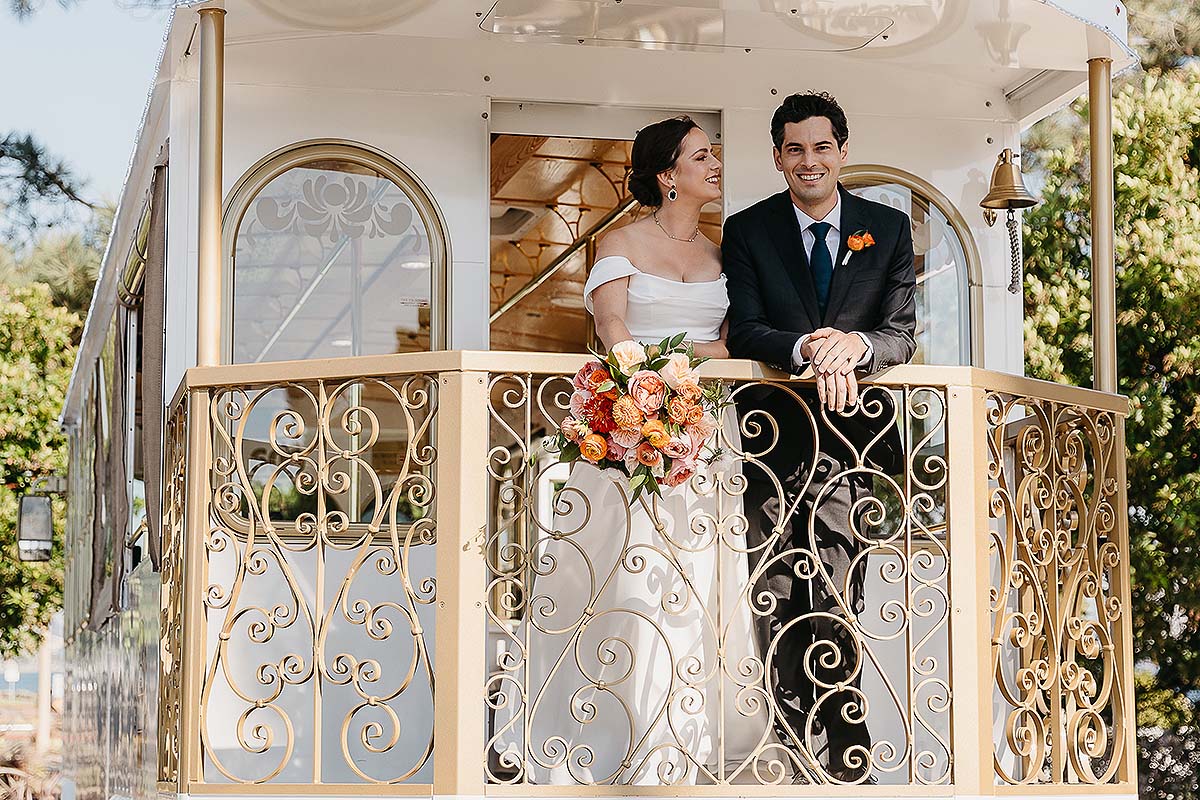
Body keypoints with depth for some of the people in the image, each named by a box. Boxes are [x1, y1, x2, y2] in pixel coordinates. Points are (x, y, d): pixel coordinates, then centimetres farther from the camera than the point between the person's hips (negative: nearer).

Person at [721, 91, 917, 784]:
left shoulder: (889, 229, 8)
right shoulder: (747, 231, 5)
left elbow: (903, 337, 0)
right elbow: (745, 334, -5)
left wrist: (855, 345, -23)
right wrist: (809, 347, -25)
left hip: (853, 432, -1)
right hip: (773, 433, 1)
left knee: (835, 594, -10)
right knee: (777, 593, 0)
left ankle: (848, 752, -5)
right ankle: (794, 750, 5)